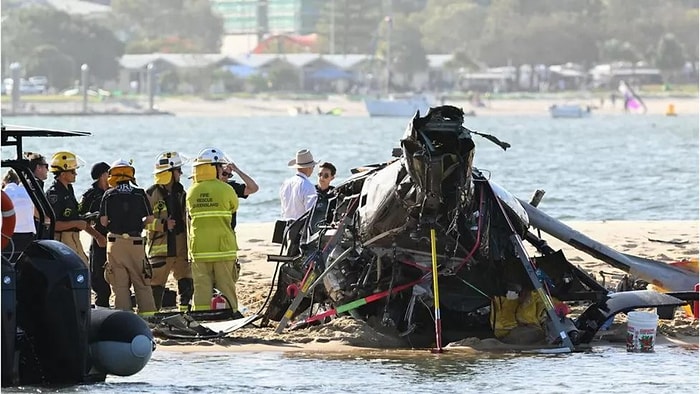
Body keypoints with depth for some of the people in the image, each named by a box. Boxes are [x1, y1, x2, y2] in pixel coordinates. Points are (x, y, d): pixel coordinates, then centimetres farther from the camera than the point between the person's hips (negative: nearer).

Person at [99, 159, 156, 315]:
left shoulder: (109, 194, -1)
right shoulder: (140, 194, 1)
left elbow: (103, 221, -2)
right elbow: (150, 218, 2)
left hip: (115, 240, -1)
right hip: (135, 241, 1)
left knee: (119, 282, 3)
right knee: (141, 280, 8)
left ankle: (123, 312, 1)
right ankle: (147, 312, 5)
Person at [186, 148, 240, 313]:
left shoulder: (191, 192, 5)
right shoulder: (226, 190, -6)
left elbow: (189, 219, 12)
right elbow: (234, 207, 12)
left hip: (198, 249, 3)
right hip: (223, 248, -3)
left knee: (201, 287, 4)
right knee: (226, 286, 4)